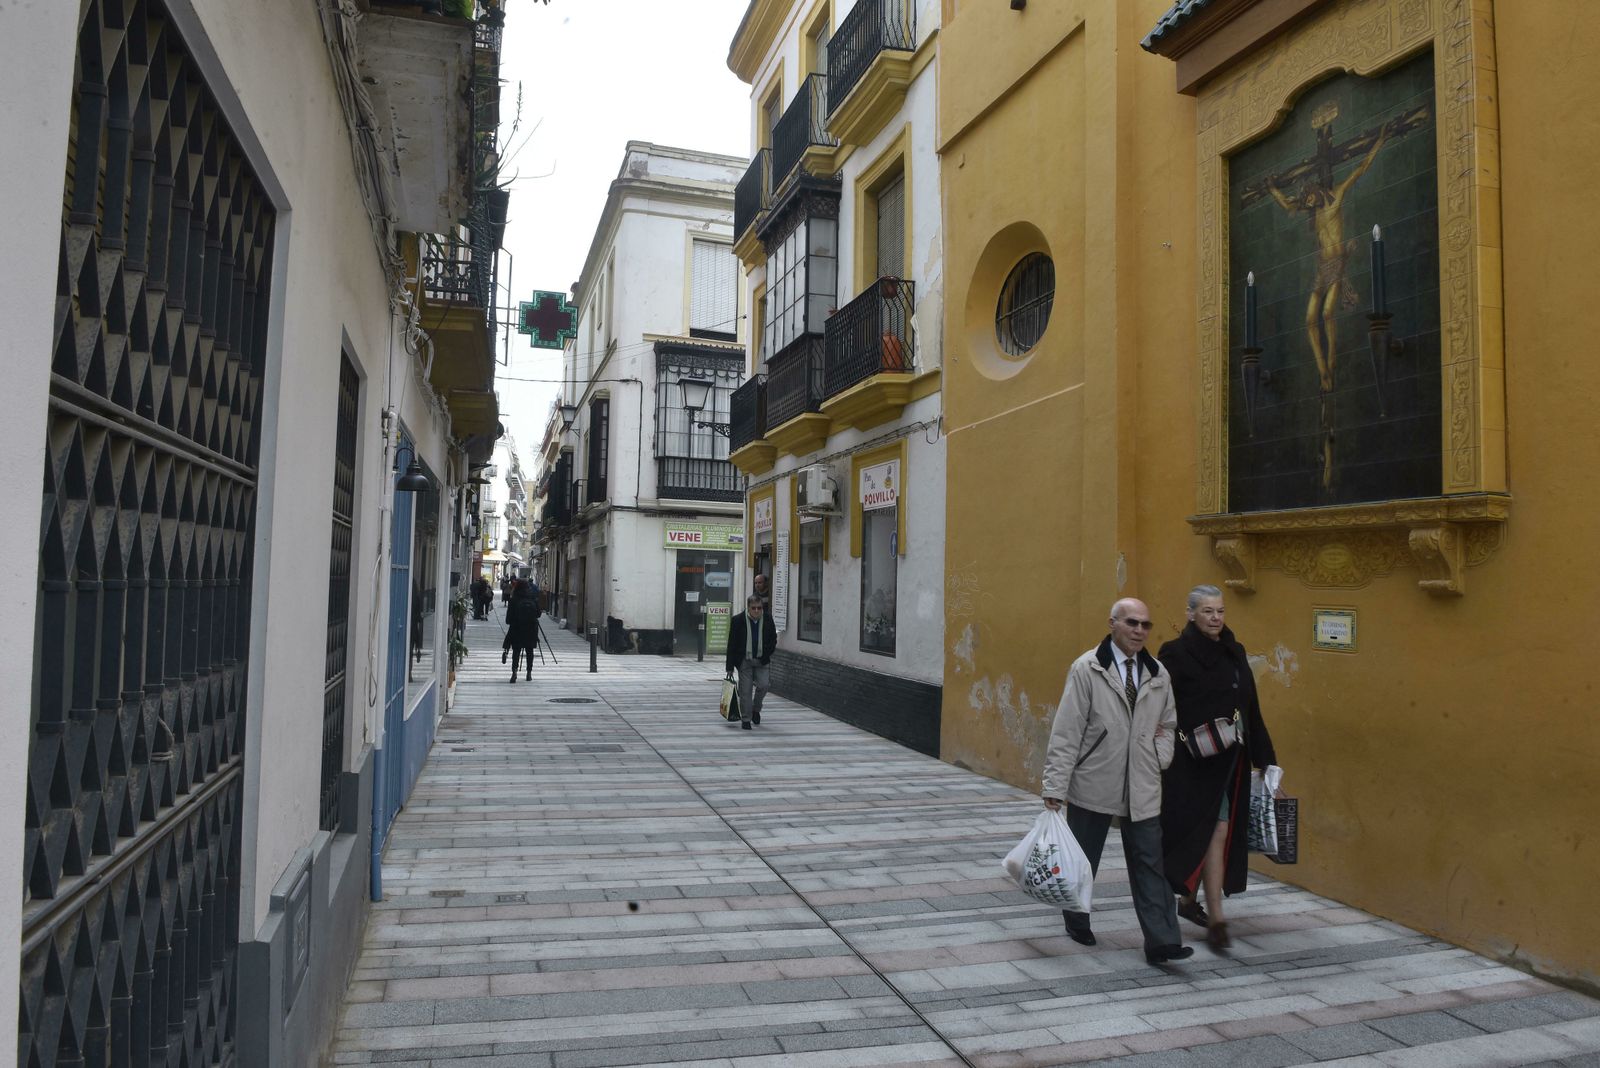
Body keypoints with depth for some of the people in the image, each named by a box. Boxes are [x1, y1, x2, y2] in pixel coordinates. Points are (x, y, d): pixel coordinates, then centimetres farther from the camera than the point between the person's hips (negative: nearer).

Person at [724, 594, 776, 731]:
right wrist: (730, 667, -6)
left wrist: (766, 655, -4)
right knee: (745, 690, 0)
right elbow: (732, 644, -5)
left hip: (761, 660, 2)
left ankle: (756, 709, 16)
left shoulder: (767, 620, -1)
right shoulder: (738, 620, -8)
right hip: (744, 661, -2)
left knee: (764, 684, -12)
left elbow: (773, 640, 10)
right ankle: (745, 720, 12)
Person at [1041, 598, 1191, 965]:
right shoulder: (1086, 669, -10)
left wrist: (1159, 756, 2)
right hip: (1092, 787, -3)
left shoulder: (1157, 673, 6)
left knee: (1149, 863, 0)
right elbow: (1066, 732, -12)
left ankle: (1161, 941, 3)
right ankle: (1076, 921, 33)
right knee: (1082, 860, 13)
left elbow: (1170, 722, 21)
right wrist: (1055, 786, -14)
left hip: (1142, 789, 3)